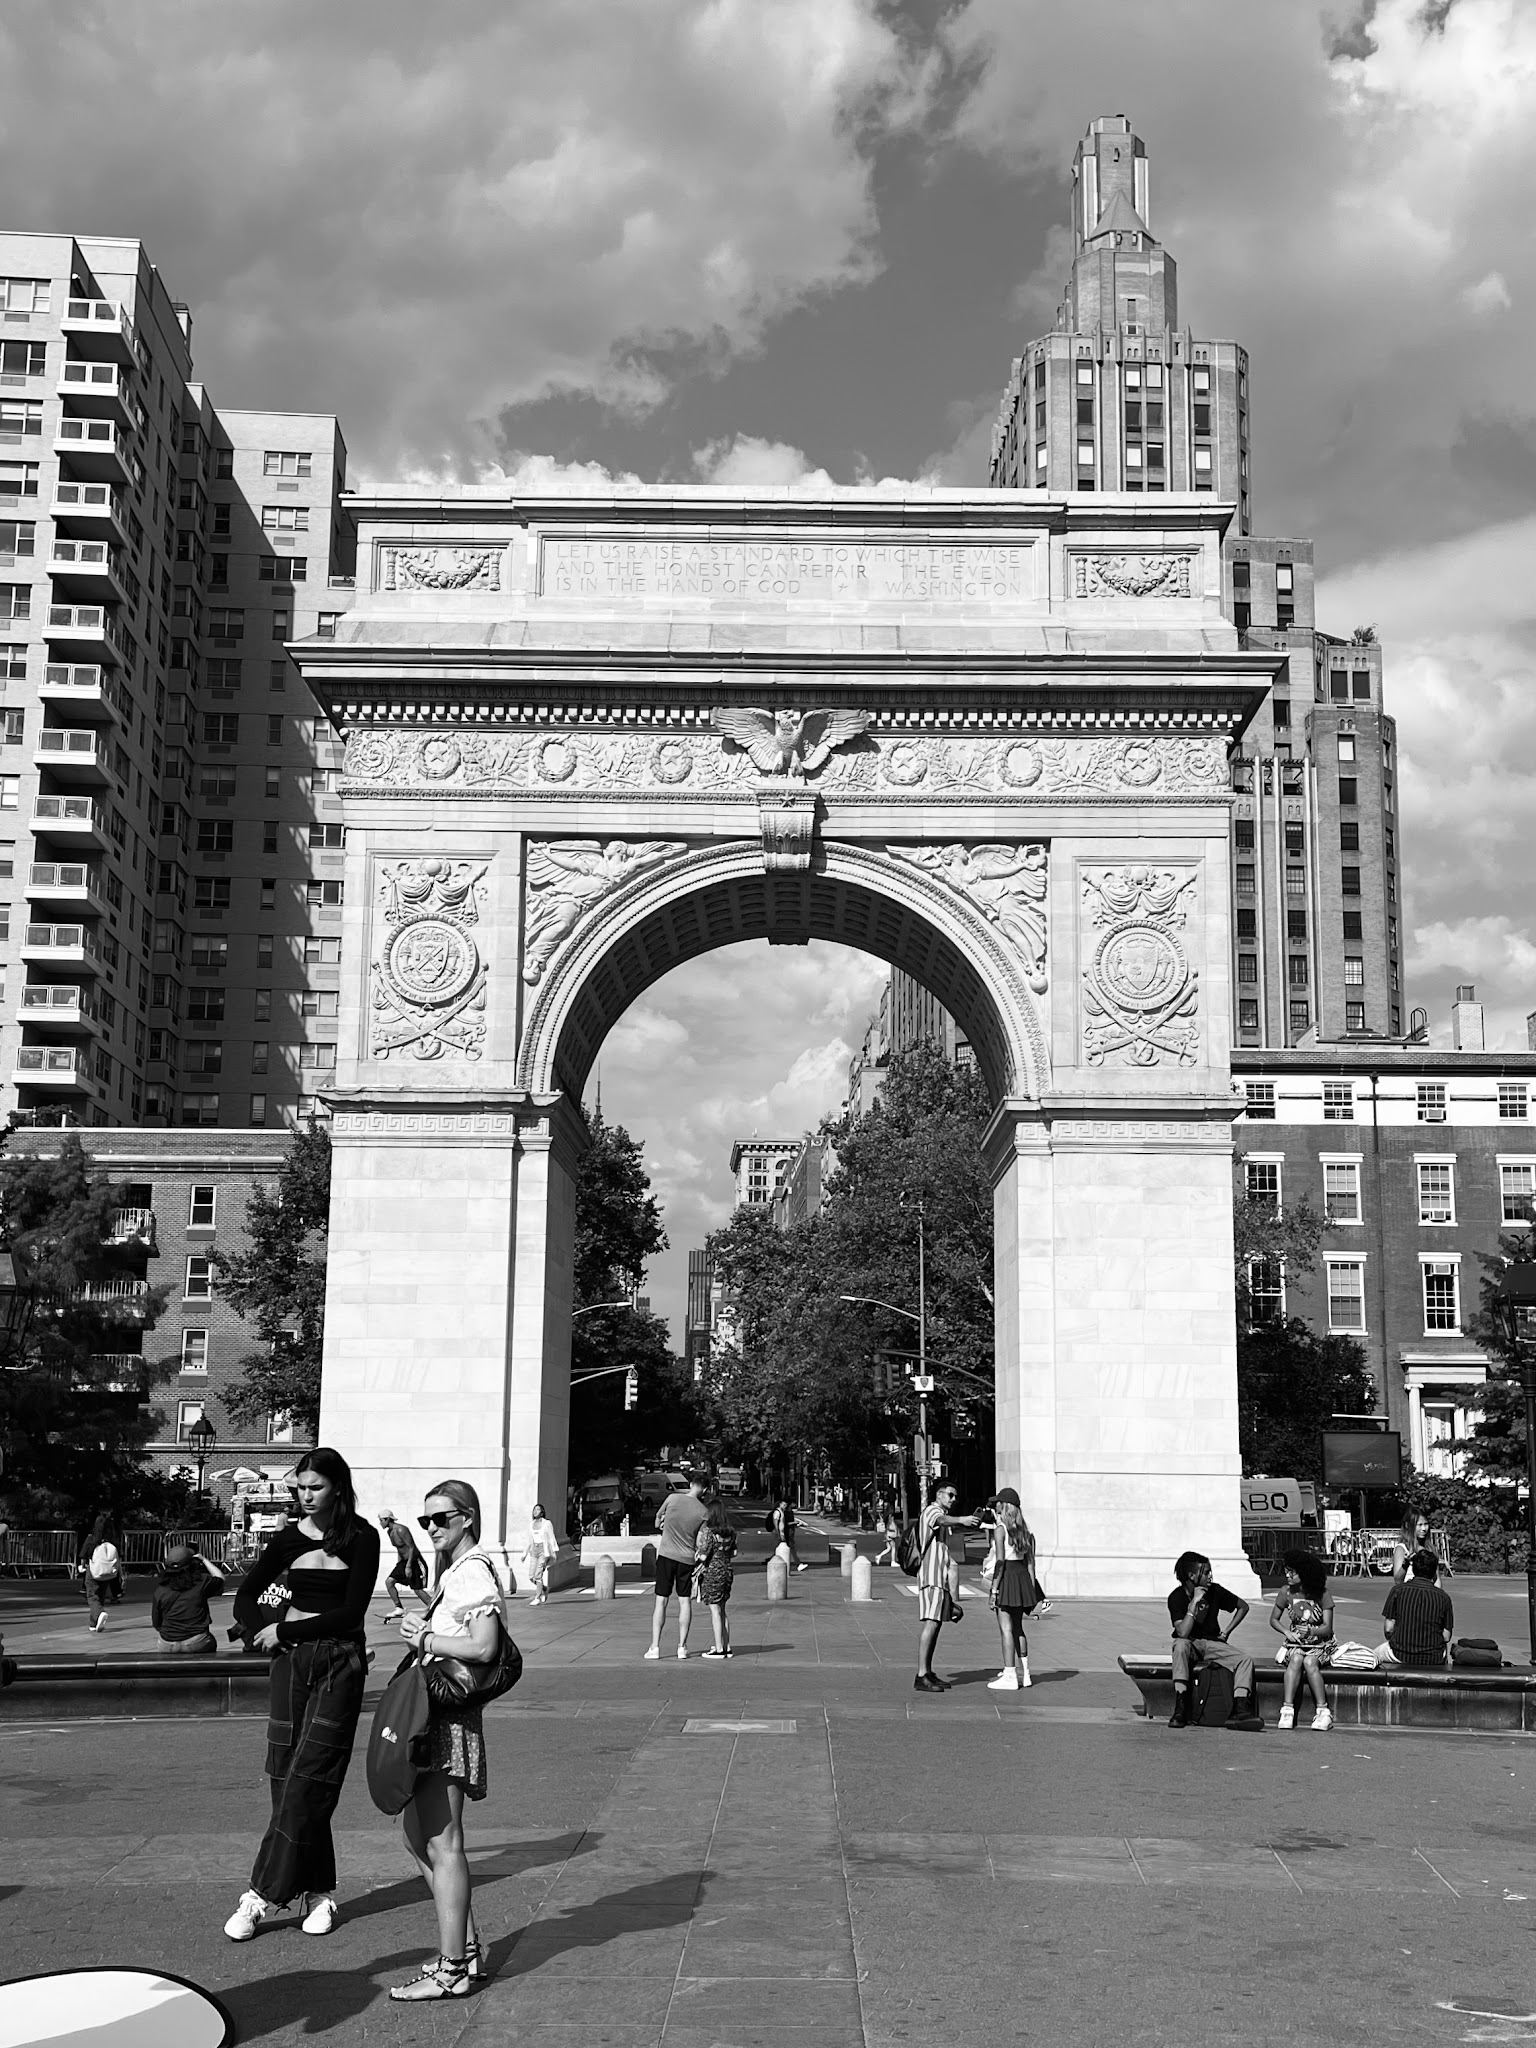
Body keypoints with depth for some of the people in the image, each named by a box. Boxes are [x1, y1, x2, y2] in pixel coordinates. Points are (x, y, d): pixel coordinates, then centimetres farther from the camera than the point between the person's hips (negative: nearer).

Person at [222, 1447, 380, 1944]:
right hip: (291, 1660, 4)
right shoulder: (290, 1538, 8)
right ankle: (318, 1892, 13)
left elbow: (352, 1612, -10)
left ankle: (265, 1894, -4)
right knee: (287, 1778, 3)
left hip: (340, 1662, -4)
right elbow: (246, 1595, 12)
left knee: (307, 1781, -8)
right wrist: (262, 1632, -6)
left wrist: (285, 1630, -9)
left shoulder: (361, 1539, -4)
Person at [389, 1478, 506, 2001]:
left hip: (450, 1717, -11)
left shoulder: (473, 1572, -14)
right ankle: (466, 1948, 23)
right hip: (431, 1713, 11)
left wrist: (425, 1637, -14)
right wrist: (422, 1632, 3)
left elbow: (484, 1648, -25)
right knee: (418, 1837, 15)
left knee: (442, 1844, -4)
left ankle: (452, 1969, 3)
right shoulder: (451, 1571, 17)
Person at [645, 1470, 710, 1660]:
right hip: (687, 1558, 0)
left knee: (661, 1600, 4)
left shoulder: (672, 1498, -6)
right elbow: (700, 1542, 3)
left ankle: (655, 1646, 2)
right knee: (685, 1601, 8)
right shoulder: (703, 1512, -5)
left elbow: (657, 1520, 9)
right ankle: (682, 1646, 7)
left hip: (666, 1555, 0)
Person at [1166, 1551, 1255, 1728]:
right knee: (1180, 1644, -39)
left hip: (1212, 1643, 4)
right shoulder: (1177, 1597, -15)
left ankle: (1240, 1707, -27)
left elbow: (1243, 1607, 13)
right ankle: (1180, 1708, -42)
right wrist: (1194, 1602, -28)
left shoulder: (1215, 1591, -3)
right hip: (1190, 1644, -4)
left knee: (1245, 1659, -20)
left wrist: (1226, 1632, 4)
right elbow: (1182, 1633, -27)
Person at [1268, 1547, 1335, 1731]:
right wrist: (1287, 1632, -9)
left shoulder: (1322, 1594, -8)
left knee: (1309, 1661, -33)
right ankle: (1287, 1709, -37)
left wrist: (1310, 1631, -29)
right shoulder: (1286, 1592, -1)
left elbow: (1327, 1628, -10)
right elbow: (1273, 1619, 10)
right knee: (1296, 1658, -32)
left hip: (1320, 1644, -2)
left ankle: (1323, 1711, -29)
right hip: (1296, 1643, 2)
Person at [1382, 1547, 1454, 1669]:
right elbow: (1446, 1636, -1)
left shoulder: (1398, 1590, -3)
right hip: (1434, 1660, 1)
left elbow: (1388, 1628, -3)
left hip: (1400, 1658, -1)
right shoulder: (1443, 1597, -1)